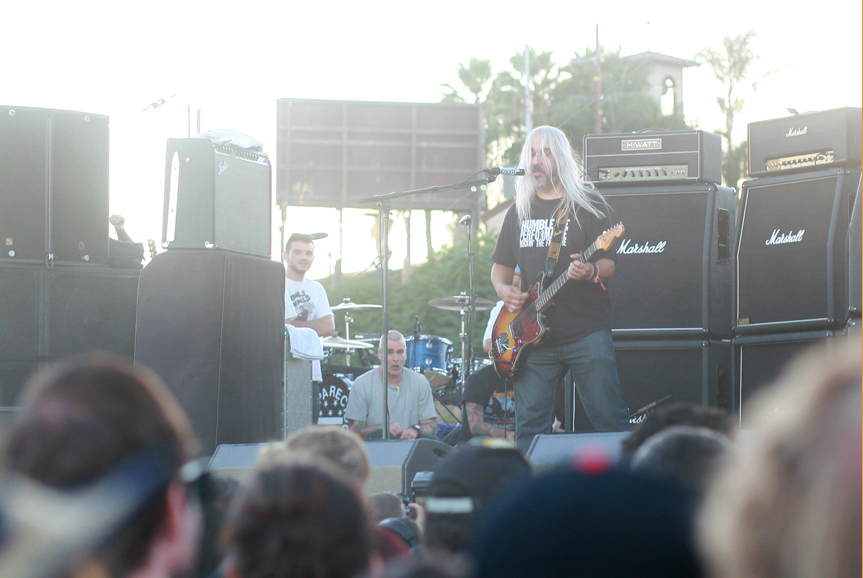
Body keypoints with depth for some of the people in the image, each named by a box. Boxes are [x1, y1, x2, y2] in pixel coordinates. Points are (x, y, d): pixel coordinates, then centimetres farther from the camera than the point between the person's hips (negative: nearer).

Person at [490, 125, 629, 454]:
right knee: (530, 425, 1)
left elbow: (609, 264, -4)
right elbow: (500, 265, 22)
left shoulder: (588, 205, 2)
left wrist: (590, 271, -27)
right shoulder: (519, 210, 16)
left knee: (609, 420, -7)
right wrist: (503, 289, 1)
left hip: (586, 331, -4)